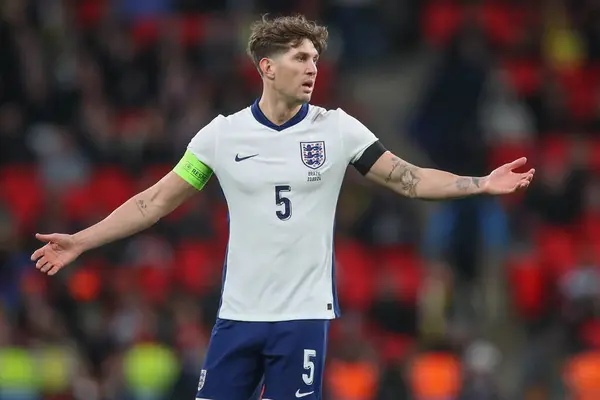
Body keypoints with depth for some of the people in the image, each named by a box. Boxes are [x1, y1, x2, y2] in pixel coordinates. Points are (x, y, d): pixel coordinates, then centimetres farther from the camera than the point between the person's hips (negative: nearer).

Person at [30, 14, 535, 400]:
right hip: (238, 313, 1)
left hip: (304, 314, -1)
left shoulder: (337, 129, 0)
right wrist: (79, 242, 1)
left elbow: (410, 180, 1)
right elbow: (157, 201, 5)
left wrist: (483, 183, -10)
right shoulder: (223, 134, 1)